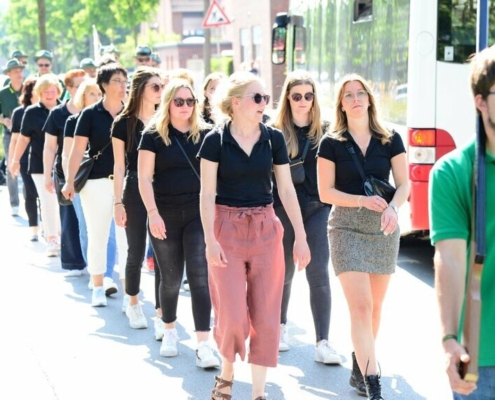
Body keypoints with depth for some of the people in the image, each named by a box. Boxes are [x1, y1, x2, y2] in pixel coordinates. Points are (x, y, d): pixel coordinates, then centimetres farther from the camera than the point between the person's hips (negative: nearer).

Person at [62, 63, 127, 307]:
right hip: (97, 182, -2)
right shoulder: (91, 114, -2)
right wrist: (70, 182, -7)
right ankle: (98, 287, 16)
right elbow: (78, 150, -2)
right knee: (98, 236, 5)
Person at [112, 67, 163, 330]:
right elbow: (119, 165, -2)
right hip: (136, 190, -2)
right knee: (136, 251, 8)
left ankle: (162, 314, -1)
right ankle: (132, 304, 29)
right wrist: (118, 202, -7)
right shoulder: (124, 123, -3)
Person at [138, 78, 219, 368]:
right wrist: (153, 213, -13)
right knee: (171, 277, 10)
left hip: (199, 212, 0)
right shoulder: (154, 136, 0)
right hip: (166, 214, 0)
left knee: (199, 276, -8)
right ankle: (170, 331, 34)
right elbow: (145, 178, -3)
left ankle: (204, 345, -9)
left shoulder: (205, 135, 5)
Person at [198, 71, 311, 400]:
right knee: (233, 315, -8)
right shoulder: (216, 140, -5)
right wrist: (210, 240, -14)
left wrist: (301, 236, 2)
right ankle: (226, 374, 20)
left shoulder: (274, 139, 2)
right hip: (227, 228, -2)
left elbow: (287, 190, 5)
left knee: (265, 317, 2)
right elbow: (207, 194, -5)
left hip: (265, 228, 3)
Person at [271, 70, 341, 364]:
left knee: (318, 273, -7)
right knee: (285, 271, 13)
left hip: (317, 209, 0)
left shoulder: (324, 131, 3)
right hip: (284, 209, 0)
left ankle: (323, 342, -6)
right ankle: (282, 325, 36)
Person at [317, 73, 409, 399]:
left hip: (384, 229, 3)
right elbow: (326, 192, -3)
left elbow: (404, 183, 2)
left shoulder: (390, 140, 4)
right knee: (360, 306, -12)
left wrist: (393, 208, -19)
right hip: (347, 228, -3)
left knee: (375, 306, 11)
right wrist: (363, 200, -17)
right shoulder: (332, 144, -1)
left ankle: (361, 366, 31)